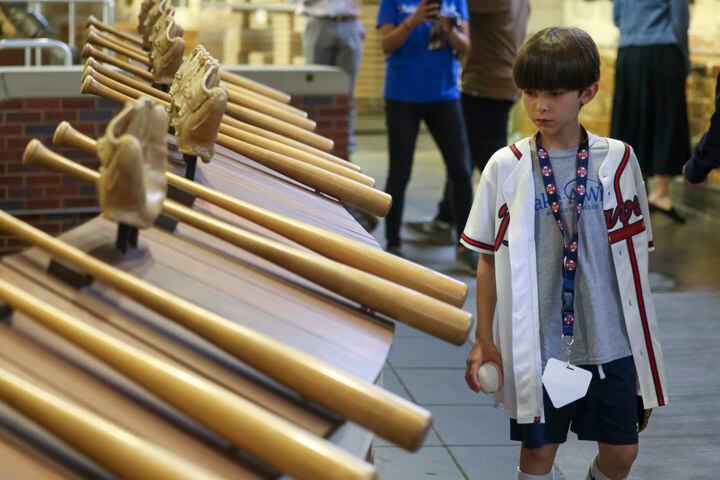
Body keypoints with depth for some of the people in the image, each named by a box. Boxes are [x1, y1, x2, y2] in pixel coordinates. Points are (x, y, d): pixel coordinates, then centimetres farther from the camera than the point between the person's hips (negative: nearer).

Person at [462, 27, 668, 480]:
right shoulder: (506, 167, -5)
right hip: (537, 341, -1)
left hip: (611, 338, 2)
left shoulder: (617, 160, -2)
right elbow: (490, 258, 1)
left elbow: (635, 252, 6)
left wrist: (641, 332, 8)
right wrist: (484, 339, 0)